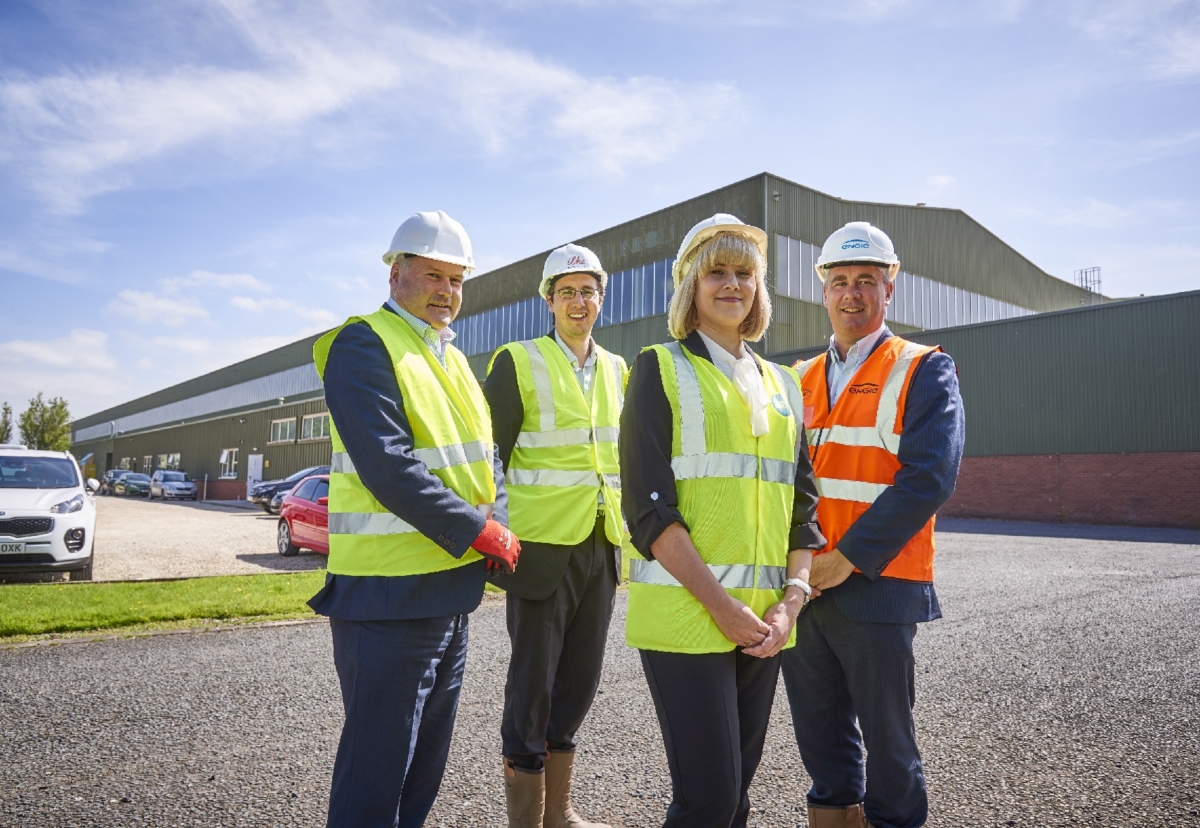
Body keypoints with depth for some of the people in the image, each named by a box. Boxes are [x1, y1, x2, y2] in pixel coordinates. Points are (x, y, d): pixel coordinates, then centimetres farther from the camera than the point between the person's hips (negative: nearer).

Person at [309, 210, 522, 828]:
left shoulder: (452, 358, 15)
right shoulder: (363, 346, -11)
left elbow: (484, 457, 14)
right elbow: (388, 467, -22)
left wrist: (498, 528, -5)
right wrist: (481, 534, -18)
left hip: (452, 590, 9)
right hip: (389, 595, -8)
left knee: (424, 767, 20)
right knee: (375, 775, 3)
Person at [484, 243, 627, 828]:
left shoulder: (617, 370, 13)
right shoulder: (518, 362, -4)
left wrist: (626, 529, 14)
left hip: (601, 548, 6)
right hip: (541, 545, -5)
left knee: (580, 681, 13)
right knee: (533, 685, 2)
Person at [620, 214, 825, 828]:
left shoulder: (782, 385, 15)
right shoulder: (661, 369, 0)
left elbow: (803, 504, 12)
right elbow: (647, 504, -10)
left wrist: (792, 599, -3)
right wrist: (719, 603, -15)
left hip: (765, 620, 5)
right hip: (684, 613, -5)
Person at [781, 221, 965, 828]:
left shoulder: (925, 370, -3)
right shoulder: (802, 379, 12)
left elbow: (928, 476, -15)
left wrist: (848, 558, -18)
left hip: (876, 588, -5)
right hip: (801, 586, 5)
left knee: (887, 738, 9)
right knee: (819, 734, 17)